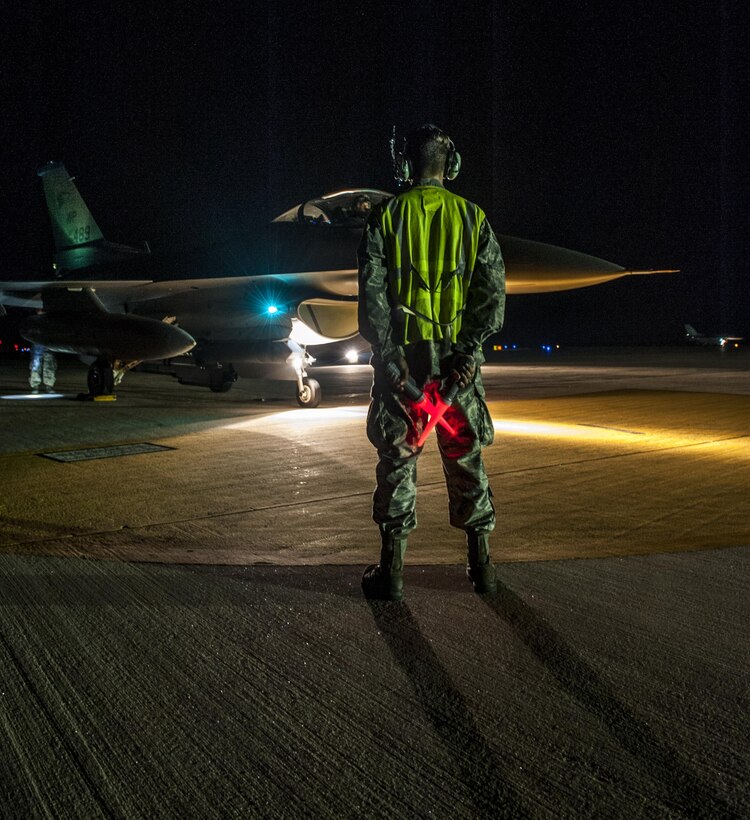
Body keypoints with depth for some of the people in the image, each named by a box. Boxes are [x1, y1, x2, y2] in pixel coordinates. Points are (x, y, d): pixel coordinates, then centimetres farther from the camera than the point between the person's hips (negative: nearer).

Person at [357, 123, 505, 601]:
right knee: (467, 459, 13)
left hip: (401, 355, -1)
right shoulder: (473, 217, 5)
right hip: (458, 358, 2)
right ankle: (482, 565, 20)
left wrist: (388, 355, -8)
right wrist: (469, 351, -7)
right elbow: (494, 290, -3)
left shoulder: (387, 217, 0)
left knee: (397, 459, 6)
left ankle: (392, 571, 9)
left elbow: (372, 293, -8)